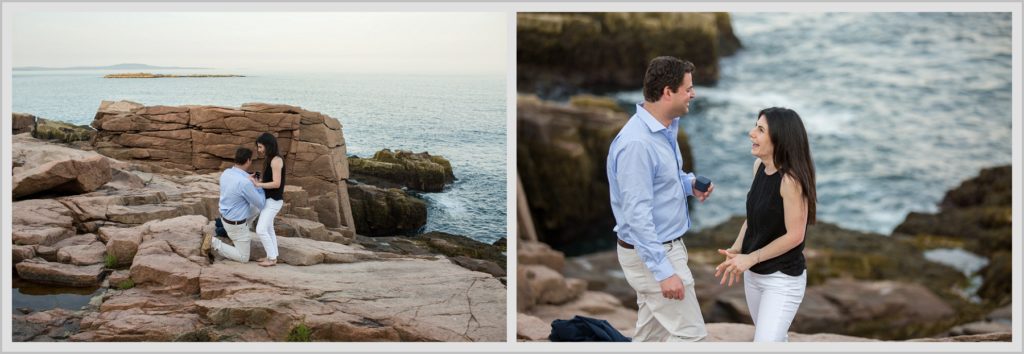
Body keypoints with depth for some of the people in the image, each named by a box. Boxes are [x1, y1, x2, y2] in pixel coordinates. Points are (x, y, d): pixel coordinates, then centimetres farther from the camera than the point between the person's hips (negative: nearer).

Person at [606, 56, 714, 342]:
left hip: (665, 245, 10)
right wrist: (664, 271, -28)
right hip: (650, 253, -10)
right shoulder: (637, 142, -26)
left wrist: (689, 184, 3)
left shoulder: (668, 127, 4)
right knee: (689, 334, -4)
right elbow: (637, 215, -28)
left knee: (652, 335, 18)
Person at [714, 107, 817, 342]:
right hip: (754, 274, 8)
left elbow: (794, 236, -21)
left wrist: (750, 258, -16)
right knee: (774, 340, 22)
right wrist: (736, 250, -4)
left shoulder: (790, 180, -24)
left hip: (783, 280, -8)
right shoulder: (759, 166, -1)